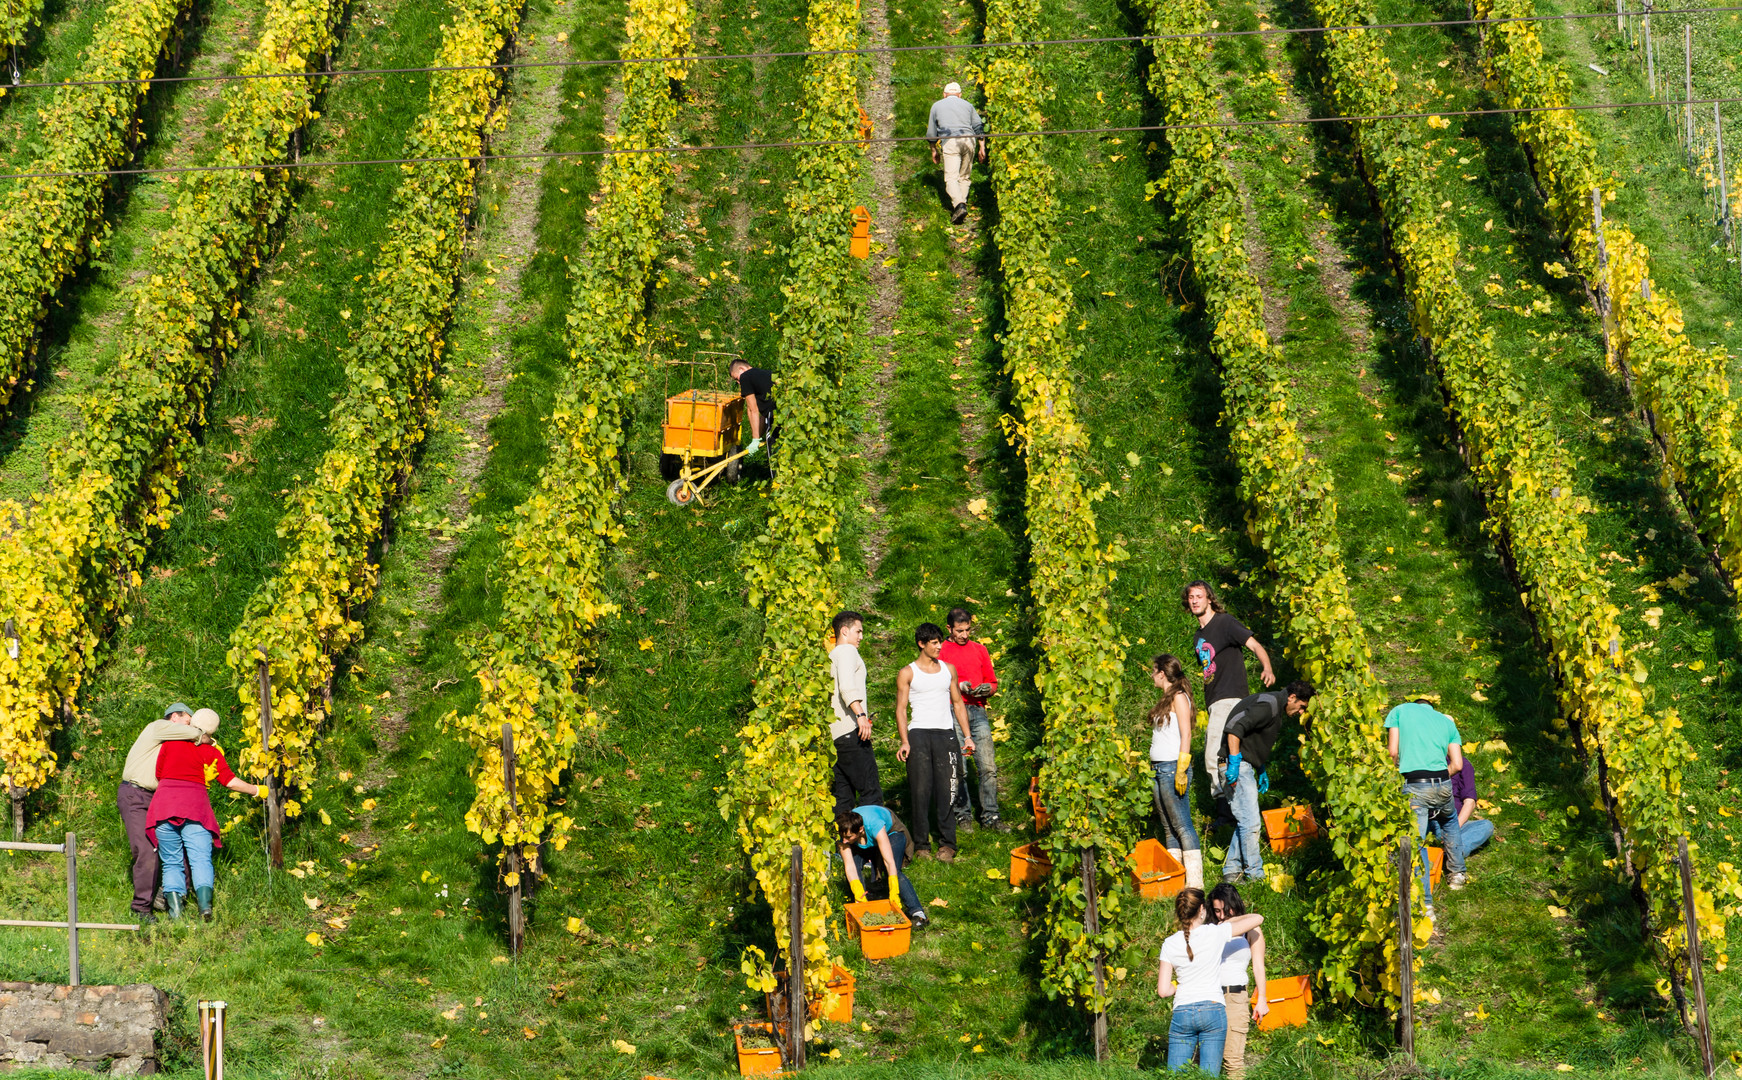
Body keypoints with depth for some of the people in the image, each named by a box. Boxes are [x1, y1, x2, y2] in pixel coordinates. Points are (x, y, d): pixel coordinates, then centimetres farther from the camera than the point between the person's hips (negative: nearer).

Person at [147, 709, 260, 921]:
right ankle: (205, 902, -28)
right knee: (200, 859, -6)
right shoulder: (211, 752, 6)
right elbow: (230, 781, 2)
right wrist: (256, 790, 13)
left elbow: (158, 774, 16)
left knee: (171, 863, 4)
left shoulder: (171, 742, 11)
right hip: (195, 805, -1)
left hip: (164, 803, 1)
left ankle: (174, 909, -11)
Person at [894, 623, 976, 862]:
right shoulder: (908, 673, 5)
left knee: (947, 790, -4)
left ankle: (947, 844, 0)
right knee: (921, 791, -5)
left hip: (945, 733, 2)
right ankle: (921, 844, 1)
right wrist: (904, 741, -9)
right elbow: (901, 708, 2)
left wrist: (967, 736, 12)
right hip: (919, 734, -2)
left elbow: (958, 703, 20)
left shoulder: (948, 669, 16)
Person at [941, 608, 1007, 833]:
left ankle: (990, 815, 0)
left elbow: (993, 683, 19)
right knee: (958, 770, -3)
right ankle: (963, 815, 5)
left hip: (977, 711, 3)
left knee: (988, 767, -4)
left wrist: (987, 689, -3)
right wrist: (958, 687, -12)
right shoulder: (941, 652, 6)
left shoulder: (979, 650, 17)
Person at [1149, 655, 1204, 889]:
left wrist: (1181, 770, -19)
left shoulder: (1179, 697, -8)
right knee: (1169, 828, 8)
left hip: (1173, 767, -9)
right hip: (1160, 769, 9)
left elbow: (1186, 734, -13)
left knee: (1182, 826, -10)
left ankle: (1194, 883, -11)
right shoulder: (1166, 700, 17)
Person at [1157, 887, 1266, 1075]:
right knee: (1210, 1076, 0)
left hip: (1182, 1012, 1)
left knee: (1174, 1075, 2)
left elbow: (1163, 990, 0)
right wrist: (1228, 921, 19)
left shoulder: (1170, 945, 0)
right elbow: (1257, 919, 4)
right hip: (1213, 1011, -1)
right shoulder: (1215, 933, -5)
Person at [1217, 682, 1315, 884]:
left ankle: (1231, 872, 15)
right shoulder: (1268, 706, -16)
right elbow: (1235, 727, -26)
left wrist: (1262, 770, 27)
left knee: (1246, 821, 13)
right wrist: (1234, 761, -29)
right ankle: (1255, 874, -5)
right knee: (1250, 822, -9)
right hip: (1236, 764, -11)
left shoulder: (1276, 708, 17)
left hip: (1245, 765, 11)